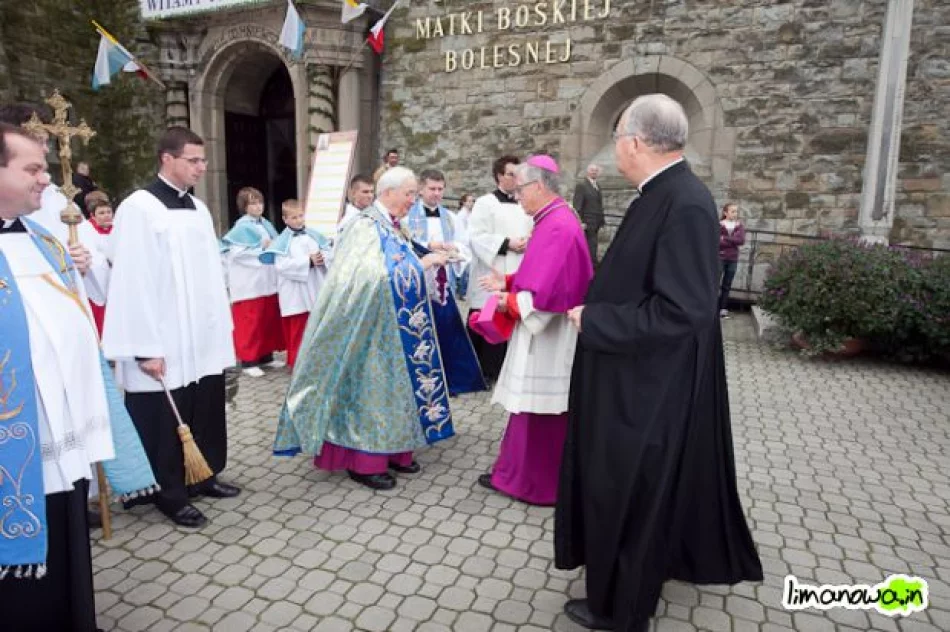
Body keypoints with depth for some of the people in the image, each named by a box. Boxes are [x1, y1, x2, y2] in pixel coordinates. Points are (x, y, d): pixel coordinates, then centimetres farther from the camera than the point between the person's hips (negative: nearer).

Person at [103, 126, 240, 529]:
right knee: (167, 421, 7)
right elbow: (133, 281, -16)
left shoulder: (198, 208, 10)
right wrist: (145, 348, -17)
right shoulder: (139, 208, -12)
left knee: (206, 414, 16)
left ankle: (204, 476, 34)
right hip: (164, 344, -7)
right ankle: (171, 494, 23)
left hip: (203, 337, 7)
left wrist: (222, 329, 12)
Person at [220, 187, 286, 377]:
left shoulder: (267, 224, 10)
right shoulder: (242, 227, -10)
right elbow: (236, 252, -18)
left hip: (268, 281, 7)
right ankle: (248, 361, 7)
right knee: (250, 323, -2)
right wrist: (261, 249, -15)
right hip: (250, 285, -7)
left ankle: (266, 356, 24)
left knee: (269, 320, 13)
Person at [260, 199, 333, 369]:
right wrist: (308, 261, -20)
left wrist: (322, 258, -18)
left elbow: (331, 252, 5)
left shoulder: (313, 235, 7)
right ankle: (296, 362, 16)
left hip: (316, 291, 4)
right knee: (297, 331, 5)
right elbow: (281, 265, -19)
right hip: (296, 295, -4)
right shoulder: (283, 241, -6)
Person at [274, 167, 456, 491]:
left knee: (394, 384, 13)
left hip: (399, 323, 9)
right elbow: (382, 275, -23)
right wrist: (421, 263, -20)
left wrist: (429, 261, 2)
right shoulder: (366, 226, -14)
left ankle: (391, 450, 24)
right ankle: (364, 461, 10)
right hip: (375, 324, -9)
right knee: (372, 387, -1)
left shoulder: (395, 227, 12)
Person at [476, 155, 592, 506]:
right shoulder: (553, 220, 10)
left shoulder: (558, 226, -22)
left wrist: (510, 302, -12)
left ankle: (537, 483, 19)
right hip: (539, 333, 10)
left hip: (547, 336, -10)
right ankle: (519, 473, 31)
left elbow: (548, 291, -26)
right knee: (531, 408, 18)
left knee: (540, 412, 3)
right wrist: (508, 283, 9)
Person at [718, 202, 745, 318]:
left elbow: (742, 240, -8)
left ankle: (723, 309, 15)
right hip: (720, 258, -4)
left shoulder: (739, 226, 7)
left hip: (733, 259, 4)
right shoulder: (718, 225, -4)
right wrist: (733, 241, -13)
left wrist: (725, 239, -15)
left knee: (727, 286, 9)